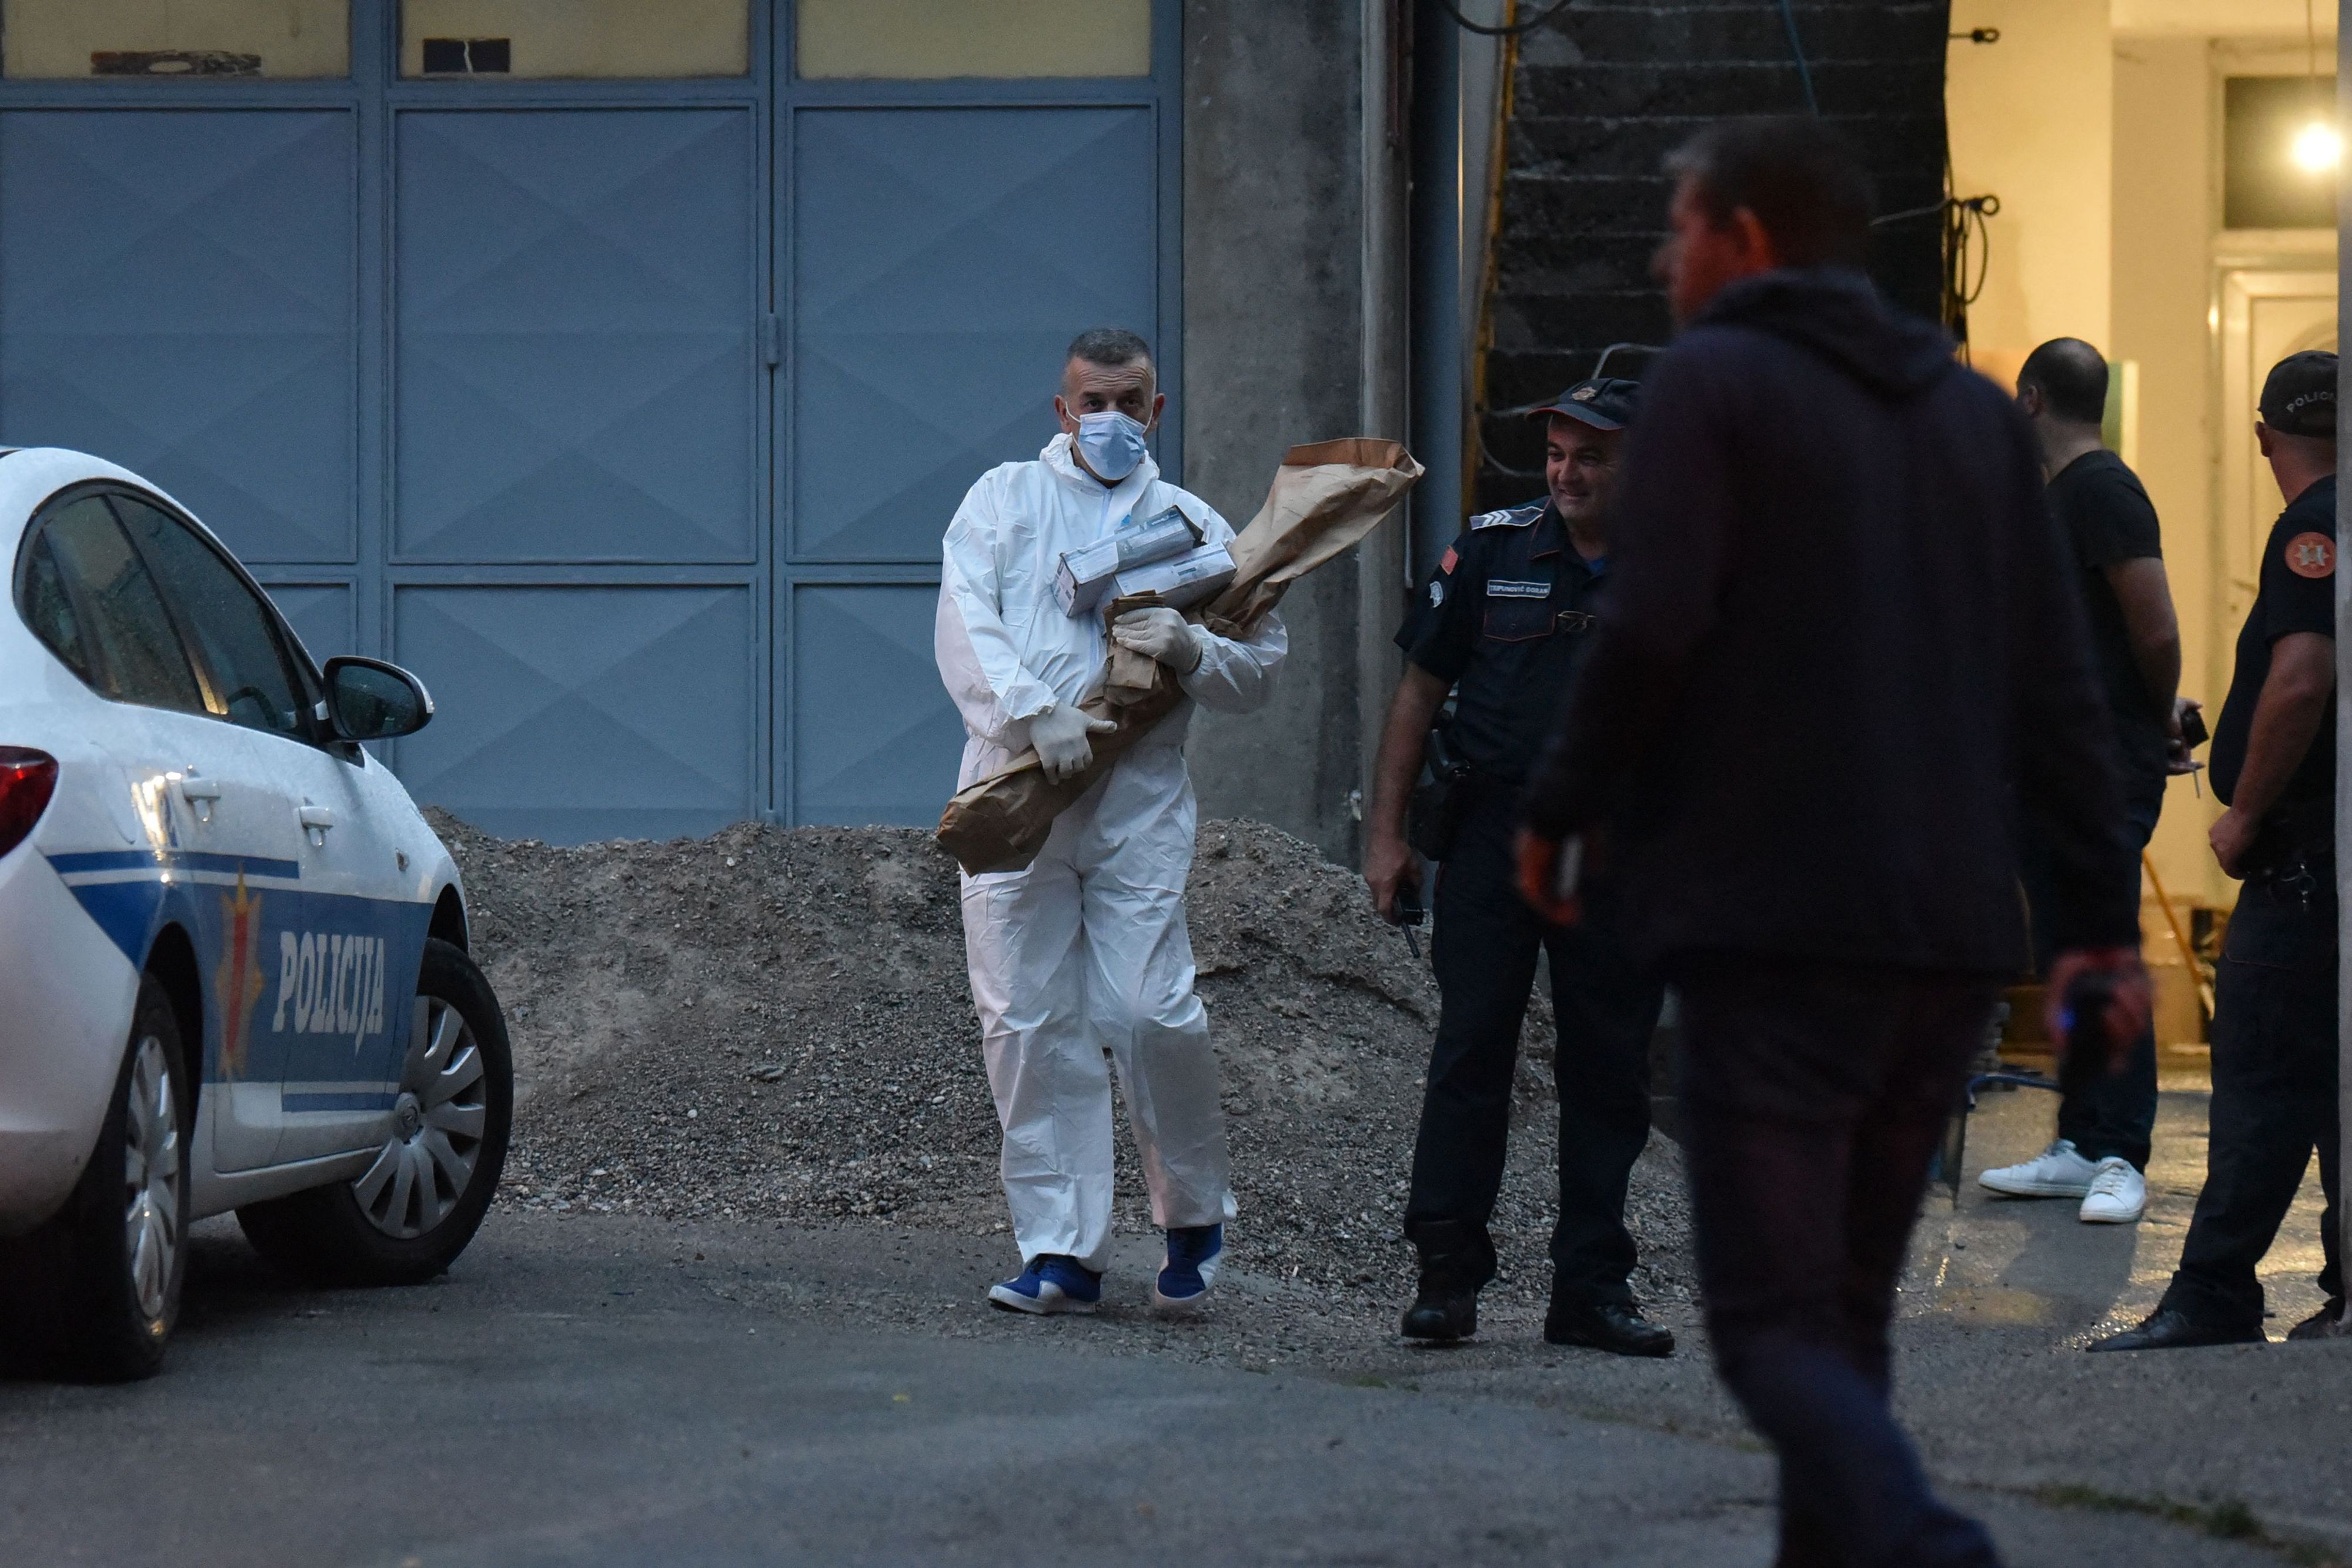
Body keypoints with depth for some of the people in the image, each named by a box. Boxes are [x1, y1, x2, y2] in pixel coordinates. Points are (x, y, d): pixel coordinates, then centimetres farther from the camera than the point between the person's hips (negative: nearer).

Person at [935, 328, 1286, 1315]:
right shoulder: (1005, 499, 14)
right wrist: (1033, 712, -18)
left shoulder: (1192, 524, 17)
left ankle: (1194, 1215, 11)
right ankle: (1061, 1253, 1)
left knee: (1150, 1013, -11)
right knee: (1027, 1023, -4)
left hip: (1140, 799, 0)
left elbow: (1260, 670, 15)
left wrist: (1189, 650, -6)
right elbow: (966, 623, -2)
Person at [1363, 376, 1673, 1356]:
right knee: (1470, 1050, -5)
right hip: (1494, 833, 0)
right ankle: (1447, 1270, 1)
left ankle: (1591, 1285, 13)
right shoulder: (1493, 551, 3)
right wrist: (1387, 830, 3)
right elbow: (1422, 689, 8)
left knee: (1608, 1071, 5)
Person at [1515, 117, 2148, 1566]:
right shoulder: (1975, 411, 16)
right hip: (1956, 931, 6)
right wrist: (2105, 915, 10)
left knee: (1774, 1319, -8)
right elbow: (2060, 687, 12)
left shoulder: (1713, 383, -2)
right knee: (1849, 1305, 17)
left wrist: (1560, 809, 1)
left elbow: (1652, 629, -13)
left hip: (1772, 919, -6)